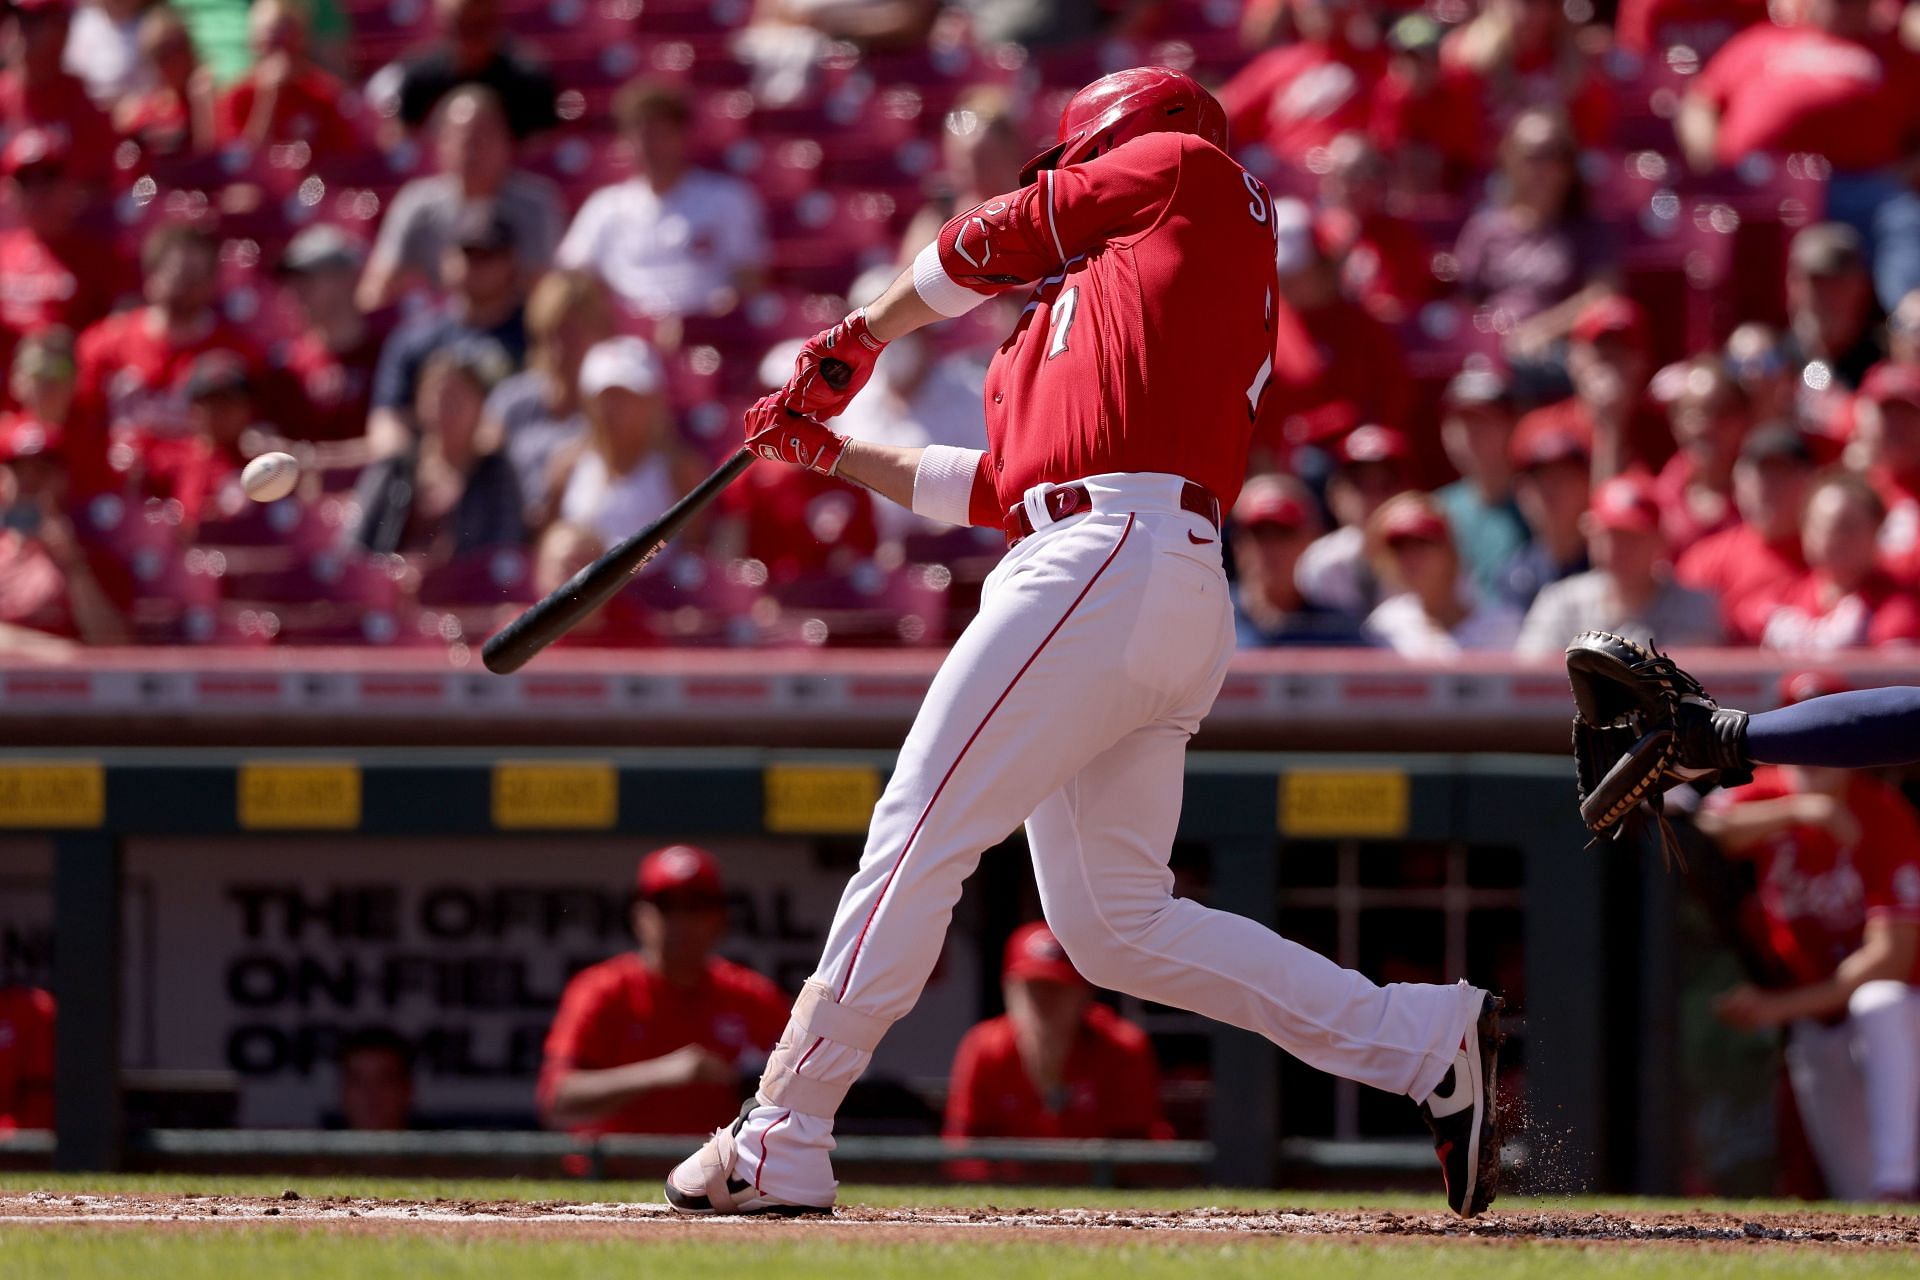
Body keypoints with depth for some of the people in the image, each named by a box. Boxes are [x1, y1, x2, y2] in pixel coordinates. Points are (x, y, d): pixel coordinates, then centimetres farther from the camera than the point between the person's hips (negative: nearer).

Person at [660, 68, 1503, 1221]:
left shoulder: (1190, 173, 11)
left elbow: (995, 239, 17)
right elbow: (1001, 490, 28)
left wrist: (867, 334, 31)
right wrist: (835, 454, 31)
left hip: (1117, 557, -9)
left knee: (918, 837, -10)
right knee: (1117, 929, 6)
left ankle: (783, 1143, -11)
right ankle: (1430, 1041, 4)